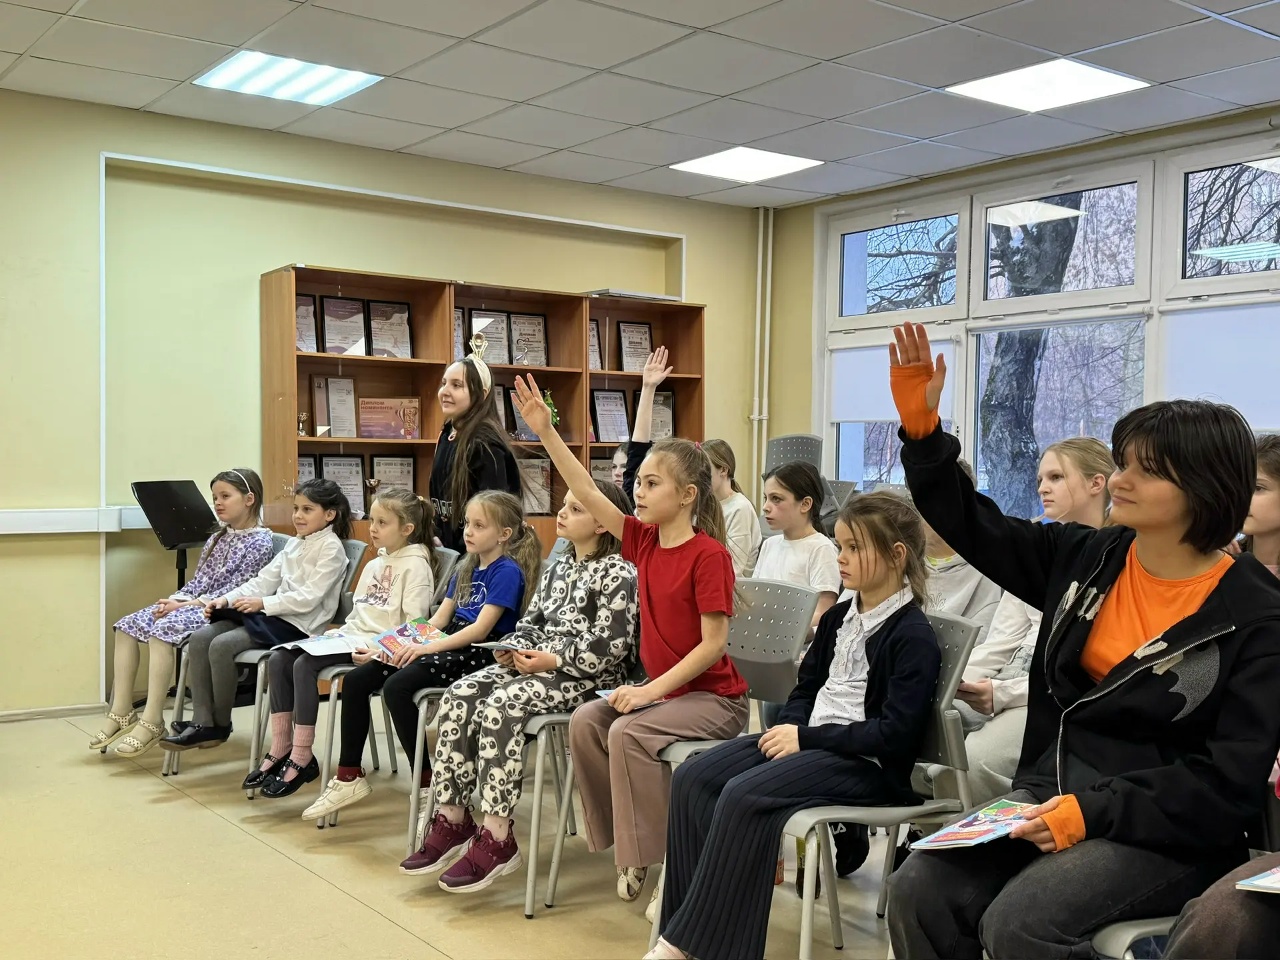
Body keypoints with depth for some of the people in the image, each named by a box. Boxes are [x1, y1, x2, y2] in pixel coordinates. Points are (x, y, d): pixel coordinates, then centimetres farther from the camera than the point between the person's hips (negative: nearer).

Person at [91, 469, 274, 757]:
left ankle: (152, 721, -27)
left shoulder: (260, 542, -8)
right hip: (193, 604, 9)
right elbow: (197, 581, 15)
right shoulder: (217, 538, 17)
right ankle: (122, 712, -6)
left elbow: (237, 590, -15)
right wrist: (175, 600, -5)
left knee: (162, 630, -31)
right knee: (128, 626, -6)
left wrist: (188, 604, -17)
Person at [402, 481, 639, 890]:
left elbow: (611, 646, -16)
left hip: (587, 675, -8)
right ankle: (452, 818, -10)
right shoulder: (559, 568, 19)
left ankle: (496, 839, -26)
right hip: (537, 662, 8)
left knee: (500, 705, -31)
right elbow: (531, 623, 20)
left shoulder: (618, 573, -8)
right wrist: (515, 649, -1)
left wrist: (553, 661, -20)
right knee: (459, 697, -14)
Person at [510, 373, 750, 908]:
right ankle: (626, 841, 2)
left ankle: (666, 858, -12)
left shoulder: (709, 555, -18)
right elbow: (589, 495, -3)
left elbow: (714, 643, -20)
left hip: (714, 697, -8)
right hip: (662, 687, 8)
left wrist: (653, 689, -22)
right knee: (586, 722, -8)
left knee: (629, 732, -27)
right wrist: (545, 431, -10)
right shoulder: (645, 541, 3)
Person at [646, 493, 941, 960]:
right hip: (809, 740, 9)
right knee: (693, 777, -11)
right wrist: (791, 727, -2)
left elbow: (896, 733, -19)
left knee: (744, 794, -29)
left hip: (865, 764, -9)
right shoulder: (838, 618, 14)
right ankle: (688, 918, -13)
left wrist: (806, 738, -18)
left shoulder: (913, 637, -11)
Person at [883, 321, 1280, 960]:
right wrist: (921, 425, 1)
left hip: (1168, 831, -5)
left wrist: (1094, 812, -22)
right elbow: (972, 525, 14)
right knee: (918, 891, -18)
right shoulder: (1087, 559, 6)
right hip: (1049, 796, 5)